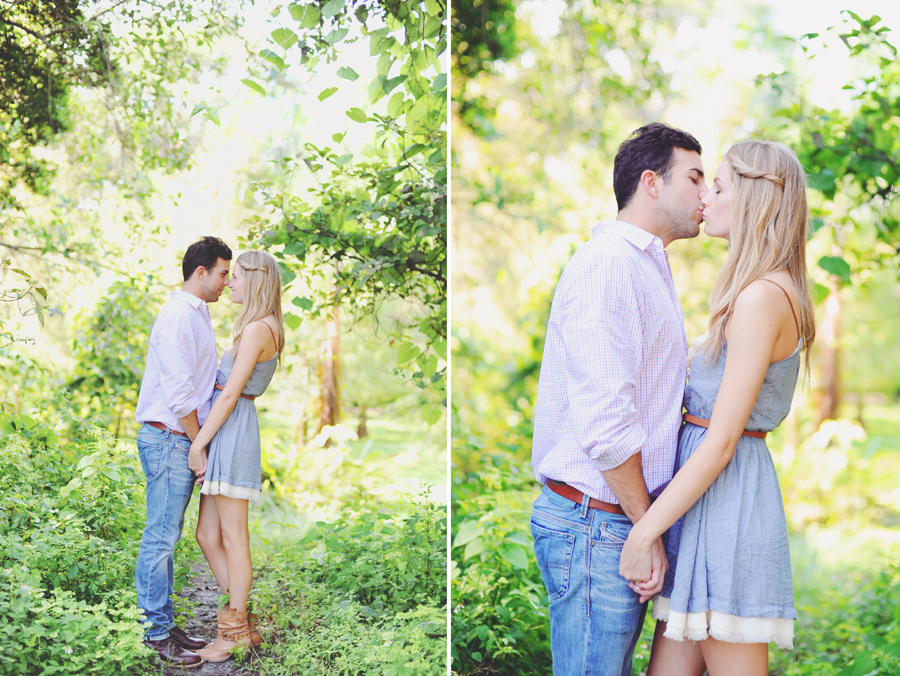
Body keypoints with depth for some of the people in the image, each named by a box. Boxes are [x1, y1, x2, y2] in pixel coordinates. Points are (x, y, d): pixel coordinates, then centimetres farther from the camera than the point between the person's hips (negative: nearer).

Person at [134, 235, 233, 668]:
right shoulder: (178, 316, -14)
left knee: (167, 536, 12)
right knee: (160, 537, -4)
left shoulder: (196, 315, 18)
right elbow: (178, 391, -19)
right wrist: (199, 443, -13)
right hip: (168, 438, -10)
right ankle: (156, 632, 1)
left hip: (184, 439, 10)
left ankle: (164, 625, 18)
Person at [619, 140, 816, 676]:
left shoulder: (762, 298, -15)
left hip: (727, 498, -9)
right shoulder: (772, 292, 15)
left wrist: (644, 531, -16)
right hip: (715, 497, 9)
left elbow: (723, 440, -19)